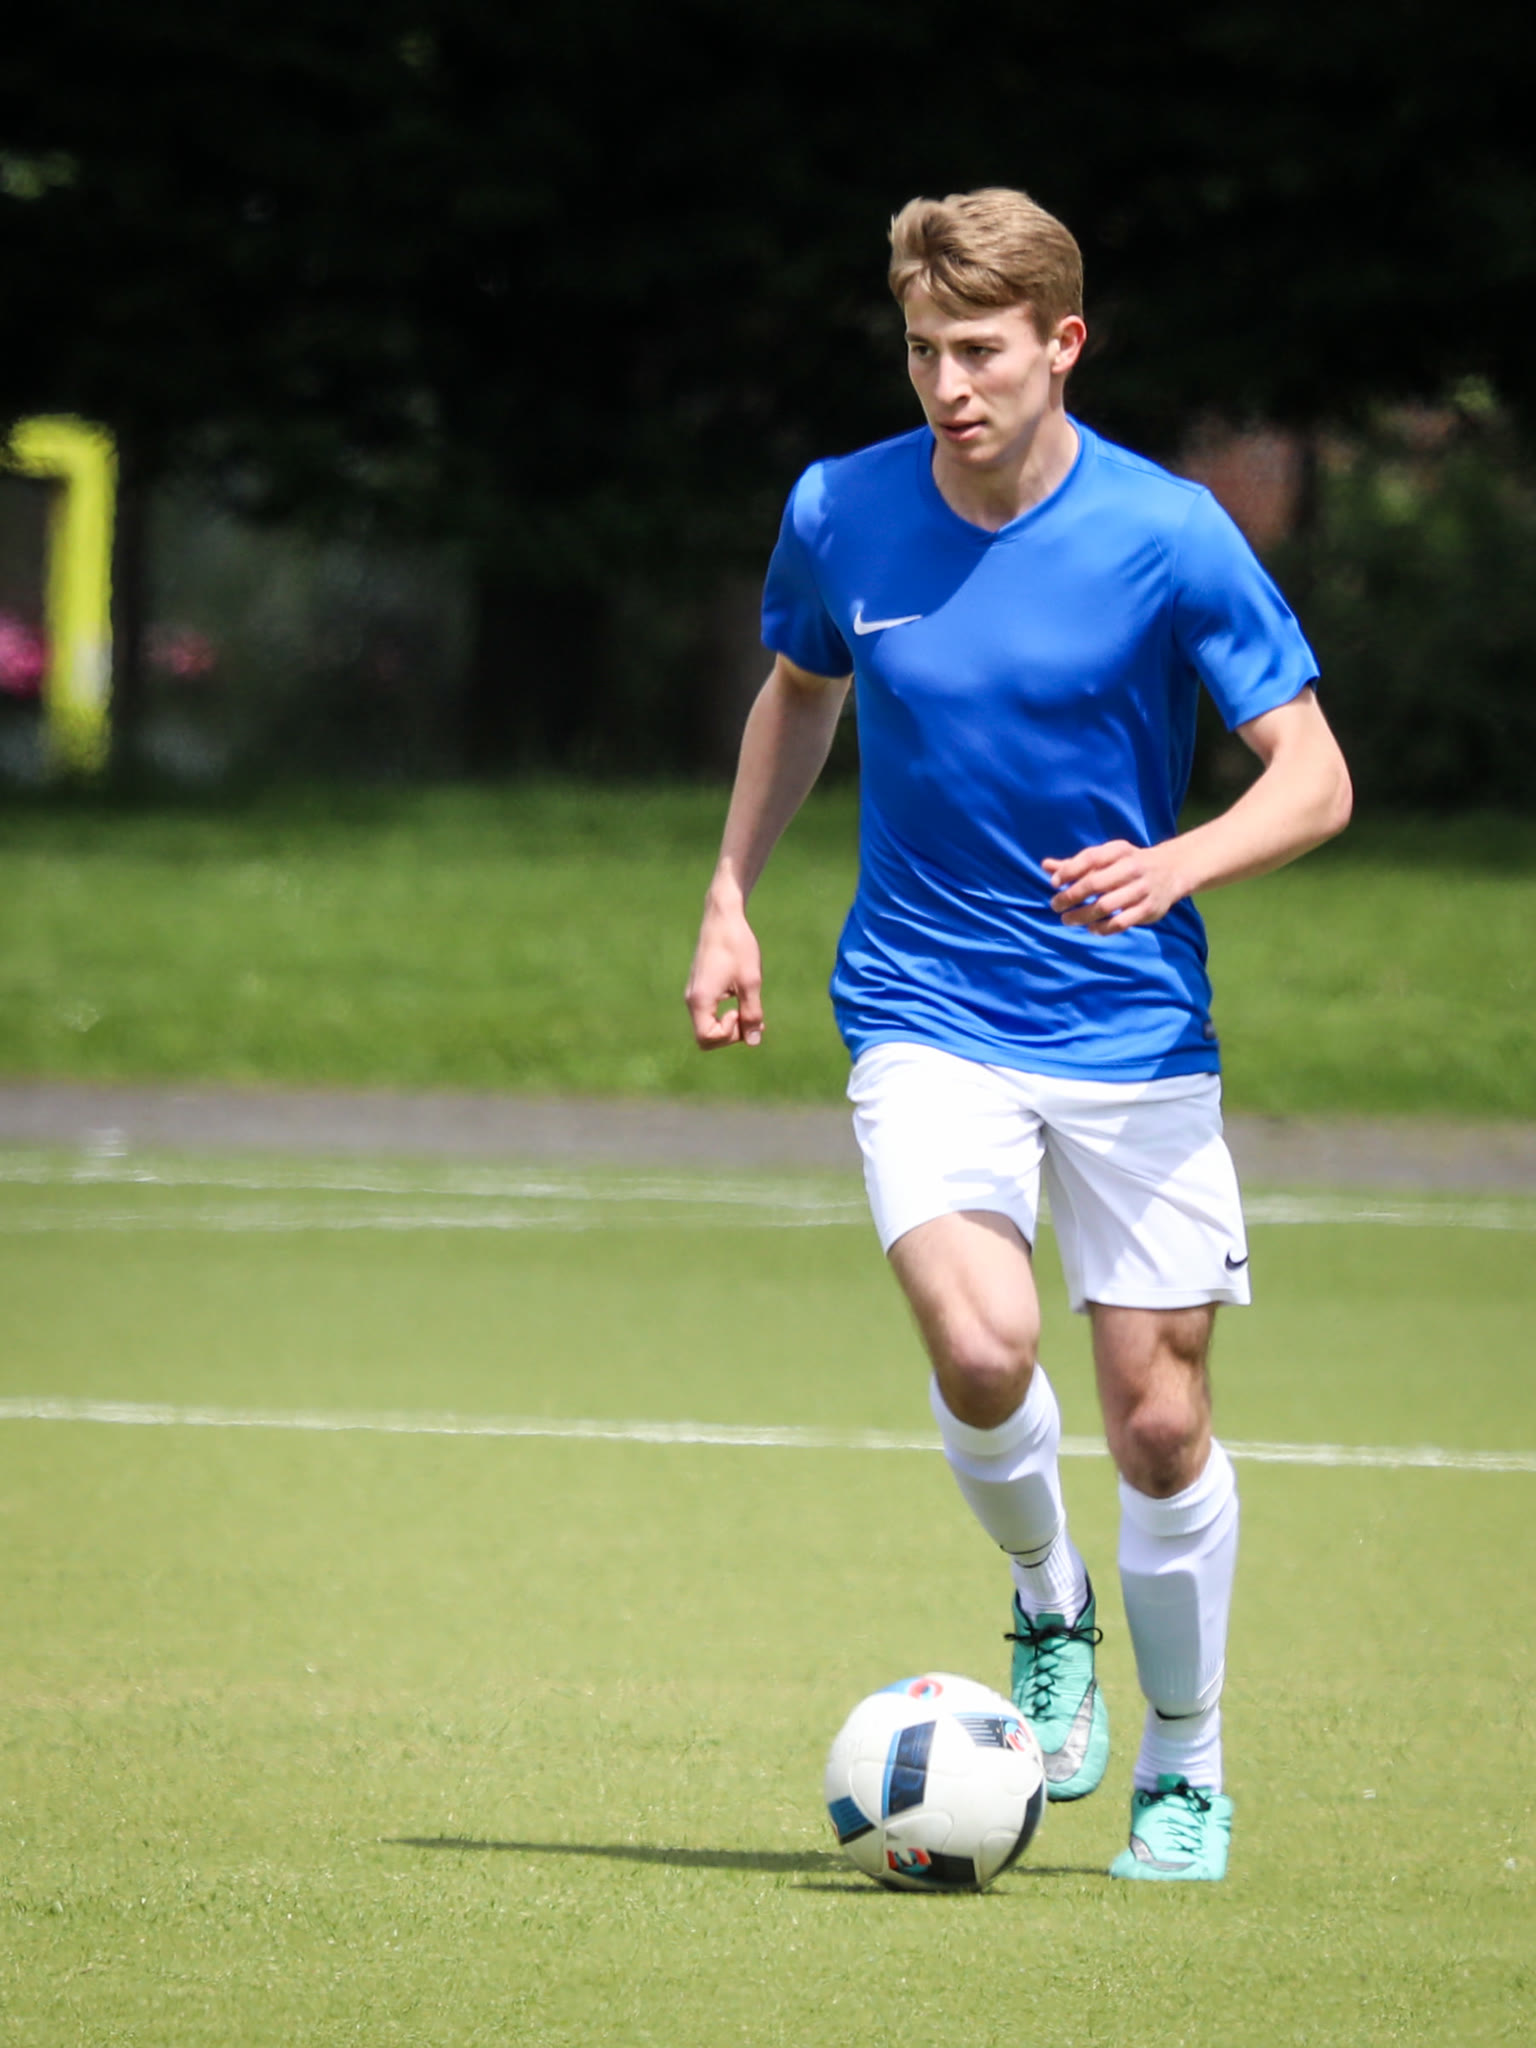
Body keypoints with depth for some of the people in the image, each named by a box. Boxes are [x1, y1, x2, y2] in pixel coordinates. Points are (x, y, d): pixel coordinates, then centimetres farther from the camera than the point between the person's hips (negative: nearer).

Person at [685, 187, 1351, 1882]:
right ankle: (1048, 1611, 8)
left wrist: (1176, 865, -26)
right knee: (979, 1346, -23)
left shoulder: (1167, 537, -11)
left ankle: (1186, 1771, 24)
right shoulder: (838, 515, -3)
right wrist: (729, 899, 12)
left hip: (1134, 1028, -1)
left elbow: (1314, 780, -8)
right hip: (924, 1017, 1)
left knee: (1158, 1421, 1)